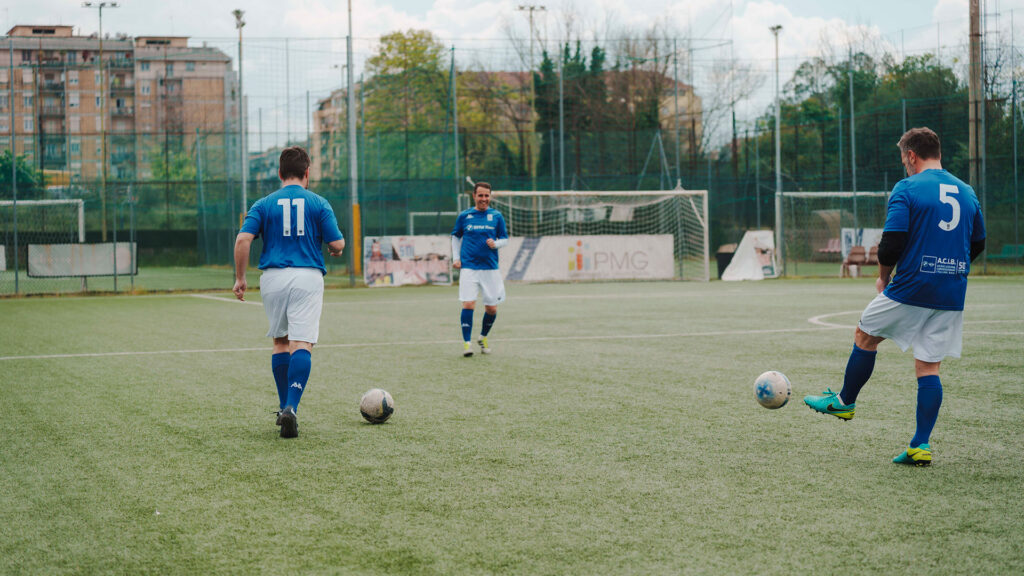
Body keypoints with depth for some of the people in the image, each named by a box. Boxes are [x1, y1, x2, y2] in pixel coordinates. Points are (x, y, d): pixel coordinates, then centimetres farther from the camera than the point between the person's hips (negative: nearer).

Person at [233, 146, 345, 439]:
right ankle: (291, 408, -26)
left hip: (273, 277, 2)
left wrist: (240, 278, 4)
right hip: (308, 276, -2)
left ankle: (285, 408, 18)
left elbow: (243, 240, -4)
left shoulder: (263, 204, 8)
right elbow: (337, 244, 0)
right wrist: (336, 249, 23)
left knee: (280, 341, 18)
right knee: (302, 343, -9)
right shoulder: (318, 203, 5)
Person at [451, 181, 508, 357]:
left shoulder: (497, 216, 5)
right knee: (468, 304, -13)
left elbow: (505, 239, 10)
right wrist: (456, 258, 9)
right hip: (469, 267, -1)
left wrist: (495, 243, -12)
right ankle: (466, 343, -8)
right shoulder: (464, 216, 6)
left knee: (492, 308, 3)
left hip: (490, 268, 1)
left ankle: (483, 337, 28)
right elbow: (456, 236, 19)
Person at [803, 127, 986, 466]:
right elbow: (977, 245, 18)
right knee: (929, 367, 7)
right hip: (951, 298, 5)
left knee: (865, 336, 18)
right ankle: (921, 445, 2)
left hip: (910, 289, -5)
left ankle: (845, 401, 33)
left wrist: (883, 276, 3)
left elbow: (892, 242, -14)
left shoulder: (906, 189, -8)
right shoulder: (967, 193, 11)